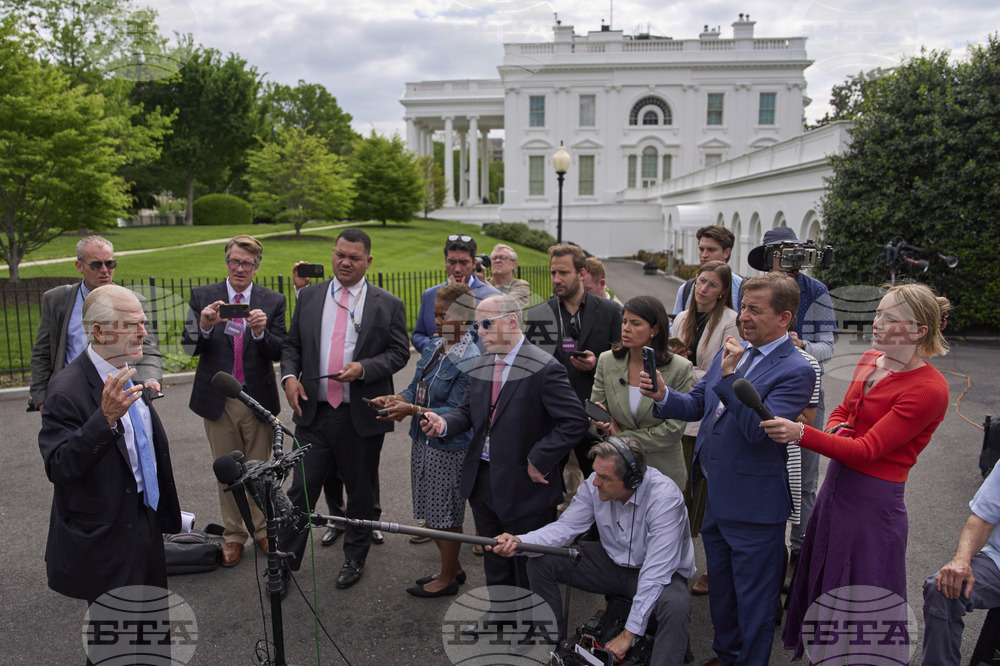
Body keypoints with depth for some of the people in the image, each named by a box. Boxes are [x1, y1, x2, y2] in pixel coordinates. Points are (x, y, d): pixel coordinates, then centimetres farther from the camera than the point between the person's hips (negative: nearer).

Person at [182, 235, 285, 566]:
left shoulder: (272, 301, 0)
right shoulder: (203, 296, 2)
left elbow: (279, 353, -6)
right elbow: (190, 346, -4)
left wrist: (262, 332, -26)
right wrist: (203, 326, -24)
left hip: (259, 399, 0)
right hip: (218, 399, 1)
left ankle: (262, 530, 28)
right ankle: (233, 535, 26)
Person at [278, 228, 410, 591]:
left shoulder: (387, 304, 0)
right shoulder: (309, 296, 8)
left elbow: (399, 353, -1)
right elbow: (291, 344, 12)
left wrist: (364, 368, -17)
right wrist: (290, 375, -6)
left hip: (362, 416, -1)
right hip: (314, 412, 2)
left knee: (361, 491, 13)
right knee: (301, 489, 4)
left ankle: (355, 559, 33)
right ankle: (285, 564, 20)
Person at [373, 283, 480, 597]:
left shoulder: (470, 360, -19)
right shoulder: (432, 347, 6)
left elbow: (455, 412, -20)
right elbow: (416, 389, 13)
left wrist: (412, 410, -27)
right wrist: (395, 399, -7)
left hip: (449, 447, -8)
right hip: (423, 441, 8)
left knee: (446, 515, 8)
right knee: (432, 512, 19)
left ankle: (447, 579, 27)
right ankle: (452, 567, 38)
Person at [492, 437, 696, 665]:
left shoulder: (665, 497, -32)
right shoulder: (595, 485, -16)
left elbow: (656, 573, -32)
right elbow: (566, 526, -9)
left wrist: (628, 634, -29)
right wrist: (519, 541, -28)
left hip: (659, 574, -5)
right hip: (612, 561, 5)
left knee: (675, 605, -40)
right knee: (539, 561, -9)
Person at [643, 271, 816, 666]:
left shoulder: (796, 371, -17)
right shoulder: (731, 351, 6)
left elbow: (759, 429, -26)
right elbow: (698, 404, 8)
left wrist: (730, 377, -28)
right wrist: (663, 396, -10)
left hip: (753, 505, -8)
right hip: (715, 496, 8)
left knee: (753, 600, 10)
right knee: (720, 589, 25)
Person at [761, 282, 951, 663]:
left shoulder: (929, 389, -19)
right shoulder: (869, 360, 4)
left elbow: (867, 451, -24)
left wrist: (801, 434, -36)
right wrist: (837, 429, -5)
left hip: (873, 500, -8)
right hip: (835, 485, 8)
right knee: (822, 583, 21)